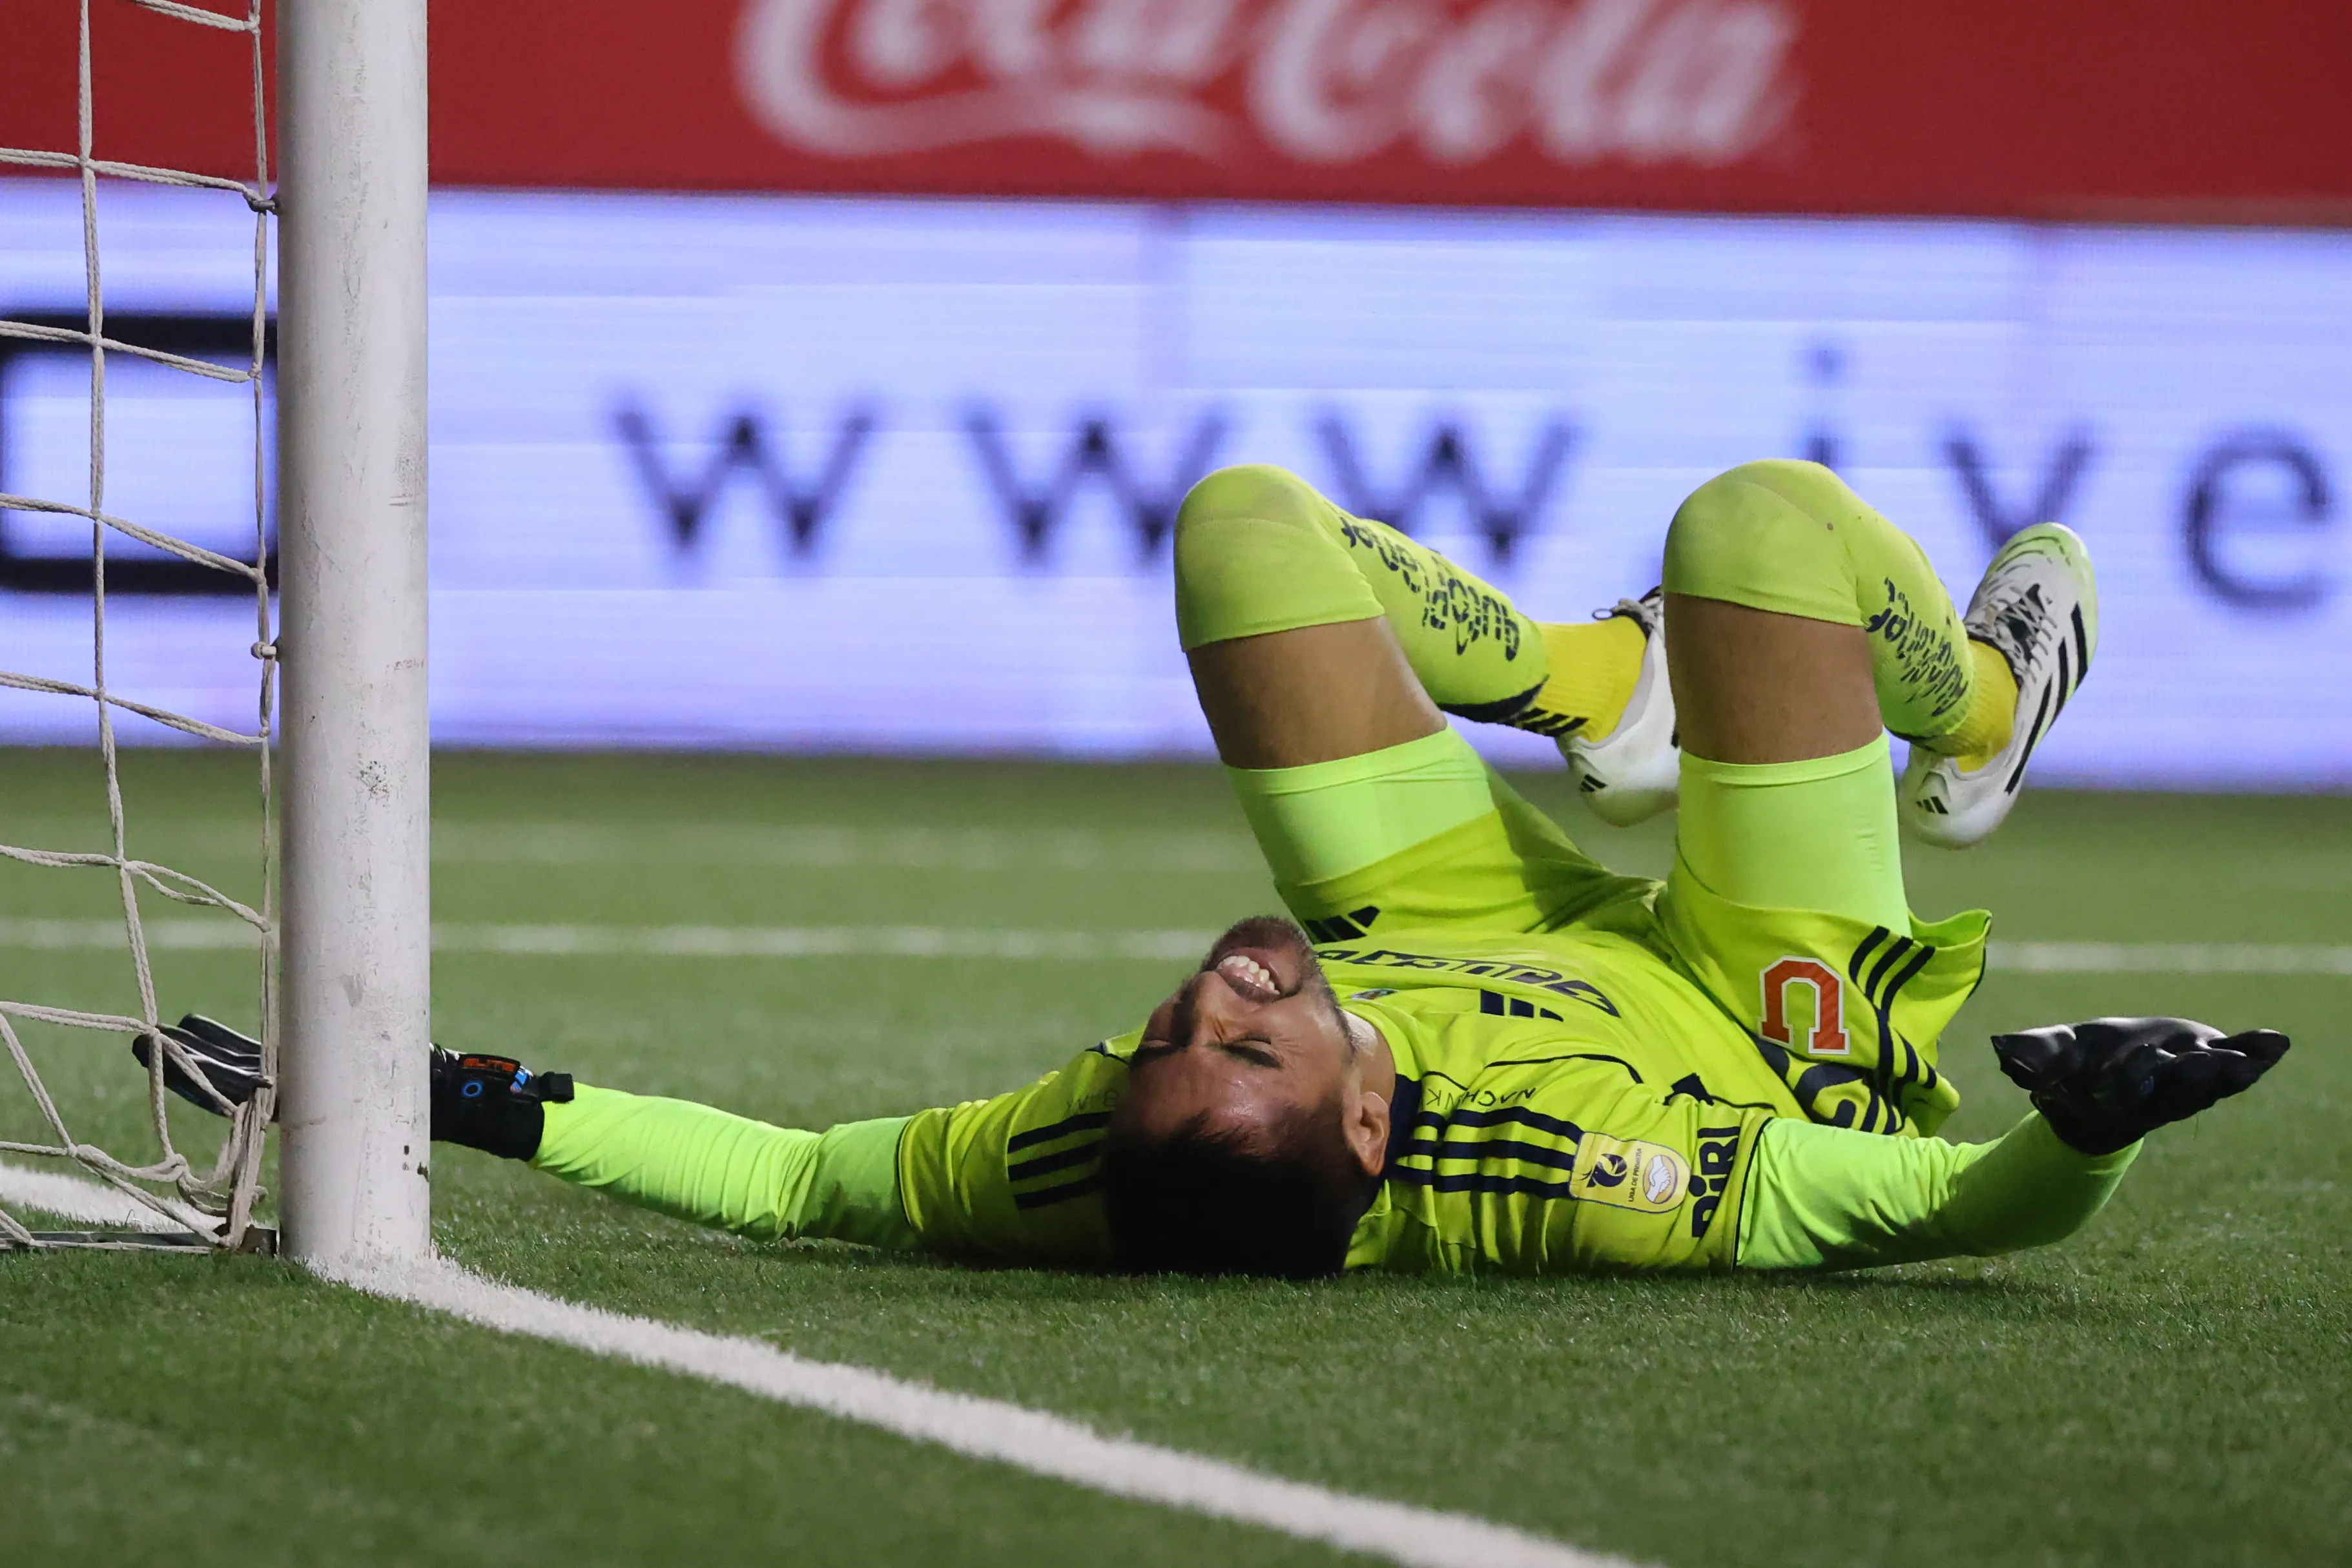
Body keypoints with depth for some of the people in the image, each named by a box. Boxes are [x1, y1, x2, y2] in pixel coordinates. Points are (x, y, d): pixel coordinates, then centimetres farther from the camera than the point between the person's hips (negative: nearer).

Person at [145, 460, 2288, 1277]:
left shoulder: (1062, 1166, -40)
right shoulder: (1581, 1189, -48)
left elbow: (793, 1176, -26)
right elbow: (1951, 1204, -39)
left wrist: (483, 1108, -31)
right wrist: (2082, 1132, -58)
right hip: (1764, 1033, -3)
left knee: (1248, 518, 2)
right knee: (1764, 520, -8)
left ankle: (1604, 691, 30)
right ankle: (1968, 736, 29)